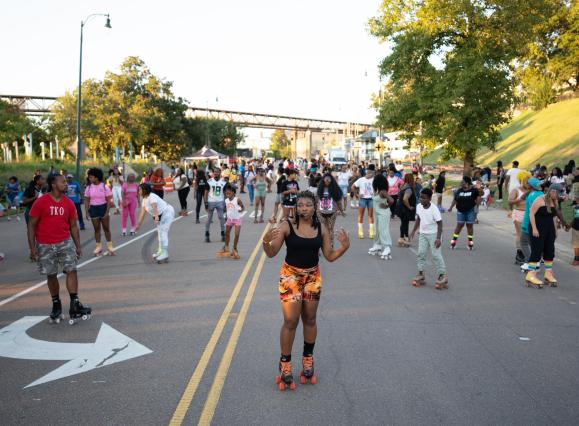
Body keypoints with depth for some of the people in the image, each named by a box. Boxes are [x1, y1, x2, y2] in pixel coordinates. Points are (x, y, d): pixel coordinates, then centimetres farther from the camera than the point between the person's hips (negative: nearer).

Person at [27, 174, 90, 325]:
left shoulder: (69, 203, 3)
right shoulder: (40, 203, -8)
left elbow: (73, 226, 9)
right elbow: (32, 225, -5)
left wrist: (78, 246, 7)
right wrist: (32, 247, -10)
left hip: (65, 242, 2)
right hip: (45, 245, -2)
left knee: (72, 271, -10)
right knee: (51, 275, 7)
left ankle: (75, 306, -9)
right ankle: (56, 307, 22)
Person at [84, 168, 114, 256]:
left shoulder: (104, 187, -6)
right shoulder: (88, 188, 1)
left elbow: (109, 200, -6)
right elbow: (86, 201, 5)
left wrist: (107, 211, -13)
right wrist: (87, 212, -3)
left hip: (103, 208, -2)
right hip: (93, 209, 2)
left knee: (106, 228, 4)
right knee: (96, 229, 7)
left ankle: (110, 247, 12)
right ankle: (98, 247, 15)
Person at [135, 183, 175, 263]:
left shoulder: (152, 197, -24)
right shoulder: (144, 200, 5)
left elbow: (154, 208, -42)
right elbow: (142, 213, 7)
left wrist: (156, 217, -56)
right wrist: (138, 224, 6)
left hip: (167, 212, -11)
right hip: (161, 215, 11)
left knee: (162, 232, -16)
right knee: (160, 233, 18)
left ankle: (164, 256, -17)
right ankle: (160, 252, 33)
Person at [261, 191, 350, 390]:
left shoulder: (321, 229, -2)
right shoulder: (287, 226, -13)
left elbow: (330, 256, 2)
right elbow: (272, 253, -12)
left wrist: (344, 247, -15)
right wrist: (266, 241, -33)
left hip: (313, 277, 3)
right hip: (290, 275, -3)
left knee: (310, 320, 13)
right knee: (290, 321, -4)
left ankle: (308, 361, 30)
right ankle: (285, 365, 11)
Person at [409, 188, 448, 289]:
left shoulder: (434, 209, -21)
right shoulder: (419, 207, -3)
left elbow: (439, 224, -19)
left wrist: (438, 238, -25)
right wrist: (414, 231, 15)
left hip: (433, 234, -6)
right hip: (423, 234, 6)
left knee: (436, 255, -4)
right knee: (421, 253, 5)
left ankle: (443, 276, 5)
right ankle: (421, 275, 15)